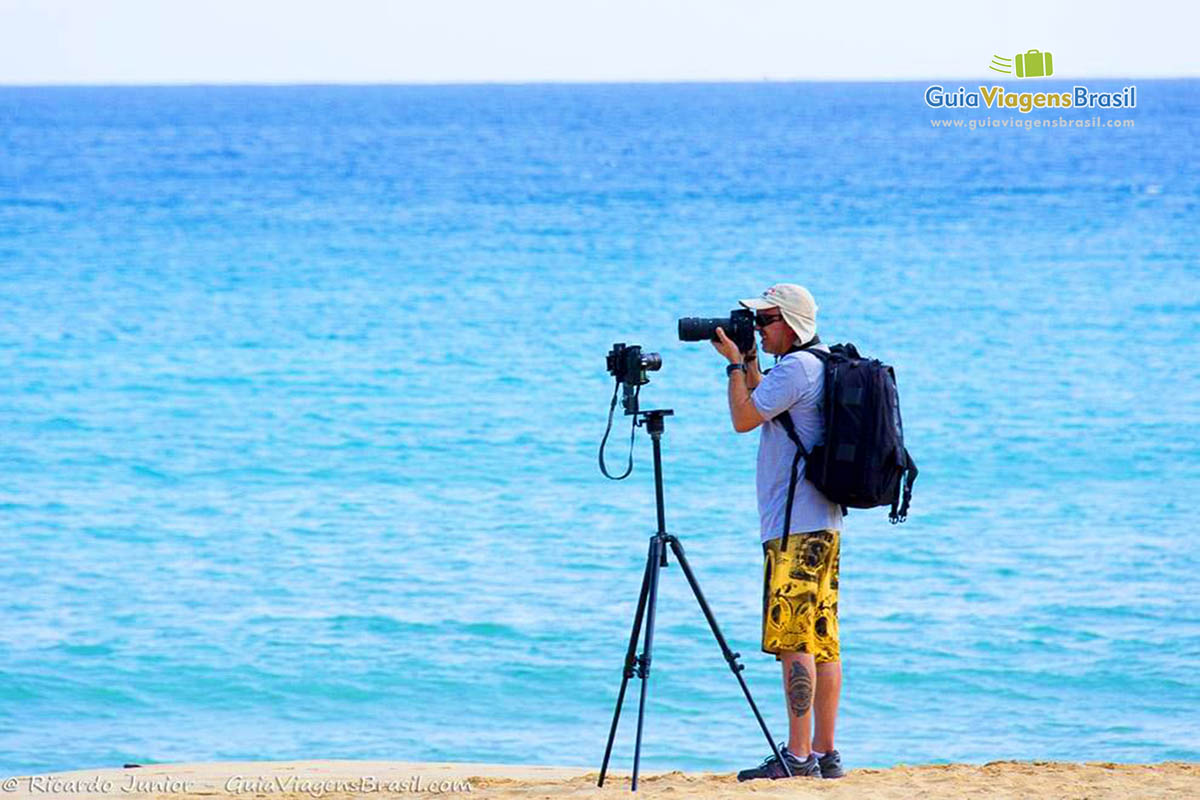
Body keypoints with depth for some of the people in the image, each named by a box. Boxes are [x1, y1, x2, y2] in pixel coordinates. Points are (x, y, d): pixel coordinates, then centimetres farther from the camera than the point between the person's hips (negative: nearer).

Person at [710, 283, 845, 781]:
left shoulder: (796, 366, -12)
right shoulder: (821, 365, 19)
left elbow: (744, 419, -11)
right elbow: (762, 411, 29)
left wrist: (734, 363, 0)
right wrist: (748, 361, 21)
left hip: (795, 525, -10)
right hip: (824, 523, 10)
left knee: (793, 641, -11)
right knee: (822, 642, 8)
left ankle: (798, 755, -14)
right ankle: (825, 755, 8)